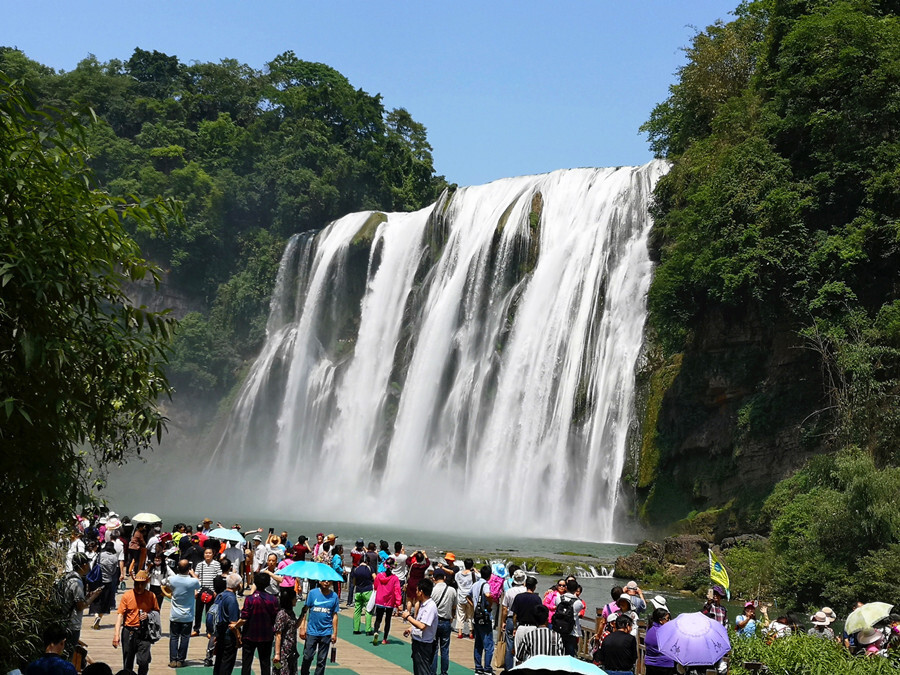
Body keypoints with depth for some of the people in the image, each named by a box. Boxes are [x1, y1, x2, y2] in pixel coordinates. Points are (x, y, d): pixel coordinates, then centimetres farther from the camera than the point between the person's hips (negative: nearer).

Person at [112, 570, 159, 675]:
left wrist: (148, 615, -9)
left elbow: (156, 612, 14)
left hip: (144, 633, 0)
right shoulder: (127, 595, -3)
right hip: (129, 632, 0)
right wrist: (116, 634, -13)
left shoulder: (151, 596, 2)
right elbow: (120, 615, -5)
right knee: (128, 663, 9)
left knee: (144, 661, -9)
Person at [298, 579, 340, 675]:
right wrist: (302, 627, -3)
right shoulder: (313, 593, -2)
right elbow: (305, 610, 2)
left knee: (321, 659, 6)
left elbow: (334, 615, 6)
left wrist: (335, 633, 6)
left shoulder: (334, 596, 2)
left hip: (326, 633, 1)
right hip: (311, 631, -1)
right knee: (307, 657, 0)